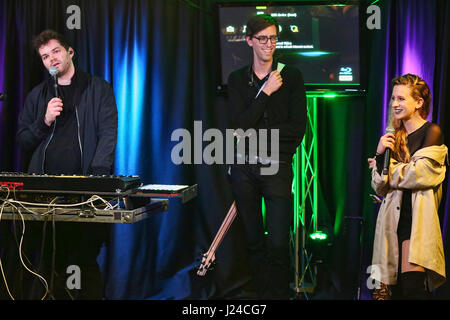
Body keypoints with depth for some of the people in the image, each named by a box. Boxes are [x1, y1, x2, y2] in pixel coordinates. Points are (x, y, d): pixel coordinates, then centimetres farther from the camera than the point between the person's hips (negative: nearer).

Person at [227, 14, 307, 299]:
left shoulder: (291, 77, 3)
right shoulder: (237, 79, 9)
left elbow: (297, 128, -4)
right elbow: (241, 123, -4)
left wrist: (253, 134, -6)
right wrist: (266, 92, -10)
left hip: (276, 166, -2)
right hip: (244, 167, 3)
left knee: (278, 244, -7)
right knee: (254, 242, 8)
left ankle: (280, 294, 7)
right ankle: (261, 294, 18)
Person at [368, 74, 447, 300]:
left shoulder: (432, 132, 0)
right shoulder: (395, 137, 17)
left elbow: (421, 174, -11)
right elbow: (380, 188, 12)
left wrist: (386, 167, 4)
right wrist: (380, 156, -5)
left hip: (418, 218, -5)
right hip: (394, 218, 5)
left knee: (412, 287, -19)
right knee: (393, 289, 1)